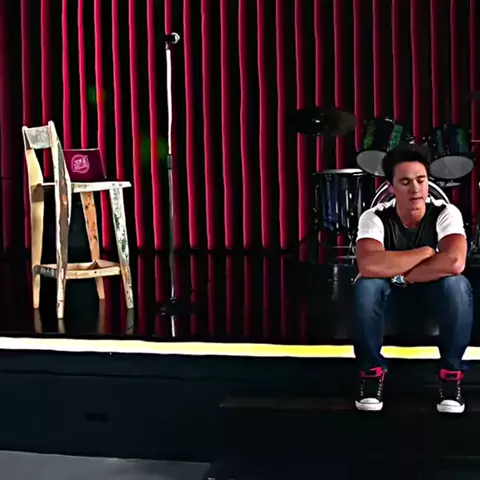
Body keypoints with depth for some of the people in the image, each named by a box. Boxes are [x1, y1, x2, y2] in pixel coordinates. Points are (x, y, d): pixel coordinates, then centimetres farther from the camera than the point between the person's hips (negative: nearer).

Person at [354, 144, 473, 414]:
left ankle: (451, 373, -14)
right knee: (366, 286, -35)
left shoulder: (446, 213, -22)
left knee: (457, 285, -35)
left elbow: (455, 263, -40)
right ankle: (372, 371, -13)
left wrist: (400, 272, -33)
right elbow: (369, 265, -41)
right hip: (390, 289, 0)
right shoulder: (375, 218, -22)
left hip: (433, 286, 0)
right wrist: (427, 251, -33)